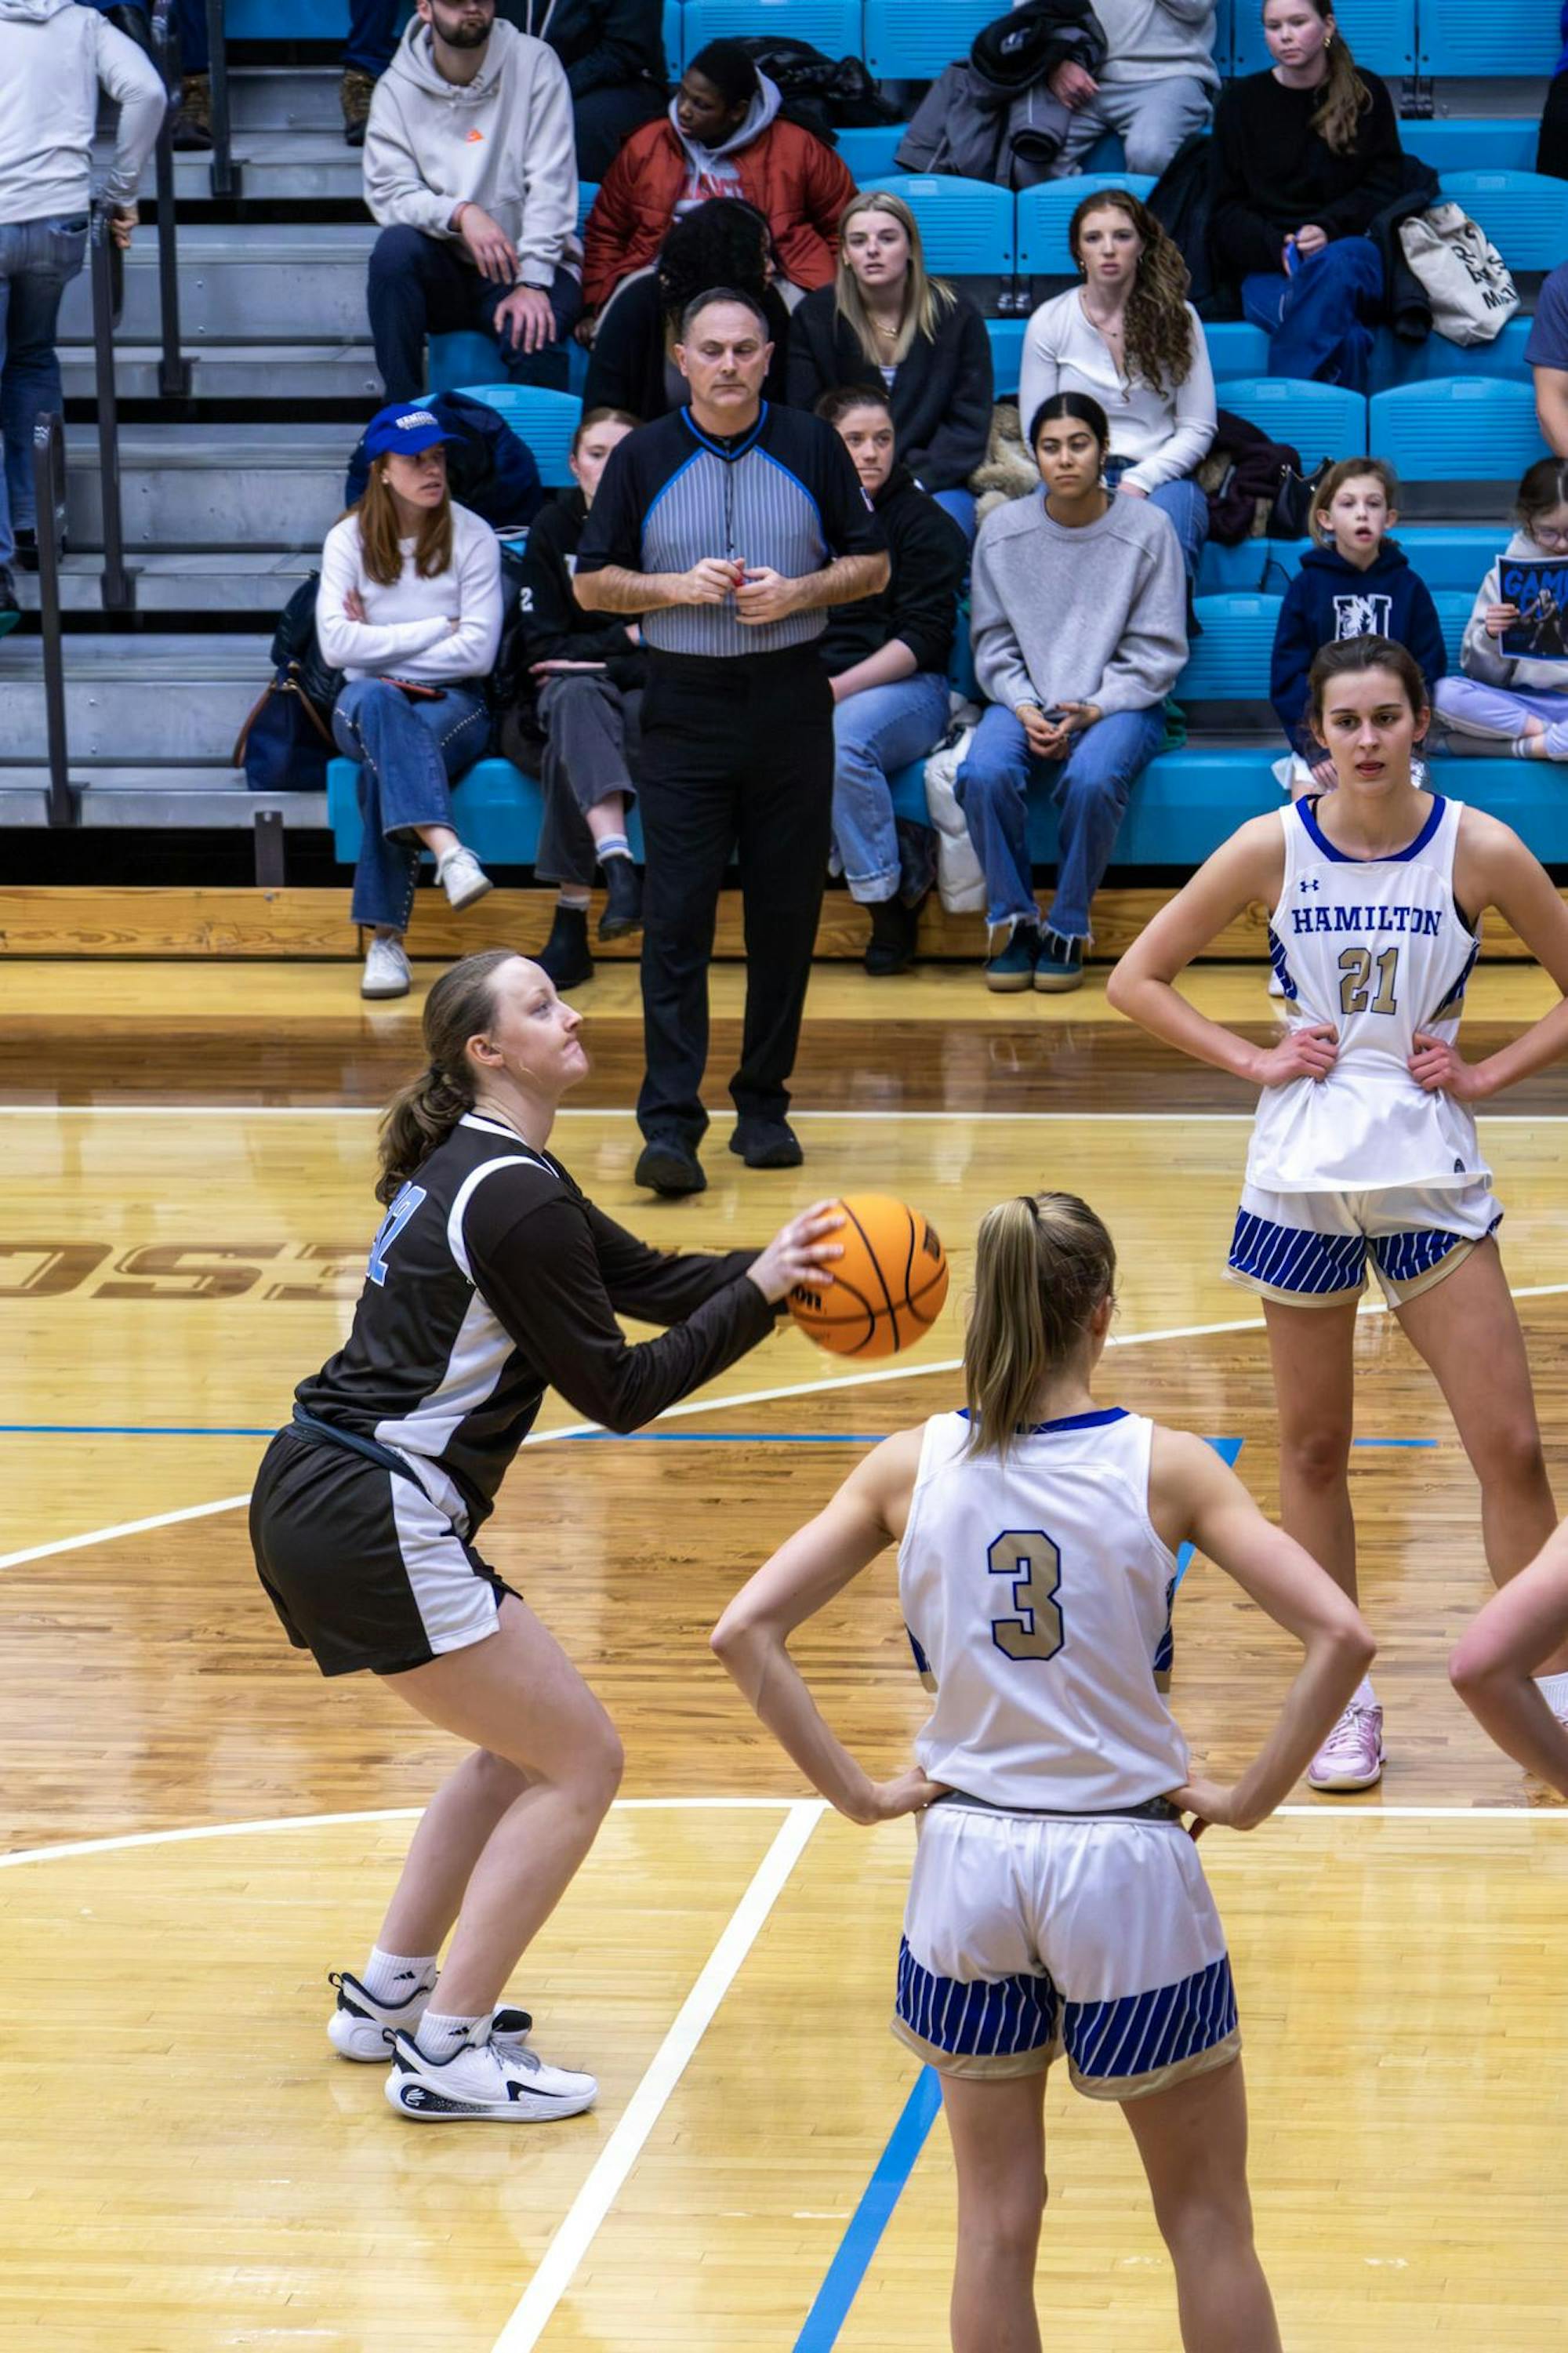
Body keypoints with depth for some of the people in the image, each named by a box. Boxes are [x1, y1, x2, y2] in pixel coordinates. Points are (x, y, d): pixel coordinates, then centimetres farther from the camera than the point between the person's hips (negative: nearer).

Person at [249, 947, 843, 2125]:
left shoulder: (474, 1165, 14)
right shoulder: (515, 1201, -17)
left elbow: (641, 1276, 15)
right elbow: (619, 1390, -13)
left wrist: (775, 1267, 2)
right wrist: (758, 1293, -12)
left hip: (314, 1498, 10)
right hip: (374, 1527, -10)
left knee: (523, 1746, 23)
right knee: (581, 1760, -1)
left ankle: (388, 1993, 29)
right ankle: (445, 2054, 2)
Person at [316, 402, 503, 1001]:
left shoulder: (472, 537, 0)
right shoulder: (348, 540, 4)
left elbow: (478, 653, -9)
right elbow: (335, 645, -9)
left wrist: (377, 643, -7)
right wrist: (439, 629, -10)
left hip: (452, 704, -1)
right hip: (366, 704, 1)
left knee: (386, 766, -35)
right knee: (375, 701, -39)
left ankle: (386, 939, -39)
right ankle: (448, 851, -59)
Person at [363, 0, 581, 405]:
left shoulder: (534, 63, -4)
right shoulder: (397, 88, -1)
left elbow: (550, 183, -10)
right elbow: (388, 193, -9)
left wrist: (533, 283, -20)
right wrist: (459, 214, -29)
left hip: (528, 266, -2)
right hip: (444, 275, 2)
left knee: (530, 338, -34)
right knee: (394, 247, -29)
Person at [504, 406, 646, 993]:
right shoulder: (554, 529, 4)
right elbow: (542, 646, 1)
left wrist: (596, 660, -11)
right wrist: (628, 639, -9)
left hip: (645, 697, -1)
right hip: (570, 695, 1)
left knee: (571, 750, -35)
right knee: (577, 696, -37)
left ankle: (571, 919, -38)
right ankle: (617, 864, -57)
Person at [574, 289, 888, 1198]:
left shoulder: (814, 447, 4)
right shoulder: (643, 458, 3)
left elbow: (872, 565, 7)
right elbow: (593, 581, 5)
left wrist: (798, 592, -11)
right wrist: (678, 586, -12)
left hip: (790, 703, 1)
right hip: (685, 705, -1)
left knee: (787, 911, 5)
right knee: (677, 916, -8)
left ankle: (766, 1104, 16)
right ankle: (671, 1123, -12)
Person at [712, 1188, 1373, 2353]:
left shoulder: (911, 1465, -3)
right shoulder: (1164, 1466, -10)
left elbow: (745, 1631, -6)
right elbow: (1340, 1635, -16)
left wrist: (856, 1790, -1)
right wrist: (1253, 1798, -6)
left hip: (969, 1859, 3)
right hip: (1126, 1868, -2)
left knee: (996, 2224, 13)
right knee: (1209, 2224, 11)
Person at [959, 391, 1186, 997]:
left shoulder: (1146, 531, -2)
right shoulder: (1002, 532, 4)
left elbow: (1156, 651, -1)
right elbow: (993, 644, 8)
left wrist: (1094, 710, -13)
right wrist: (1024, 709, -10)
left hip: (1119, 704, -2)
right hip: (1024, 702, 2)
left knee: (1092, 780, -35)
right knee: (983, 774, -30)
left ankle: (1069, 929, -15)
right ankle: (1012, 920, -12)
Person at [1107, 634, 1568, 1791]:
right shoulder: (1273, 848, -3)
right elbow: (1137, 978, 4)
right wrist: (1253, 1058, -5)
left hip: (1432, 1175, -1)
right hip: (1301, 1177, 1)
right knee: (1314, 1451, 8)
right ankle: (1344, 1699, 20)